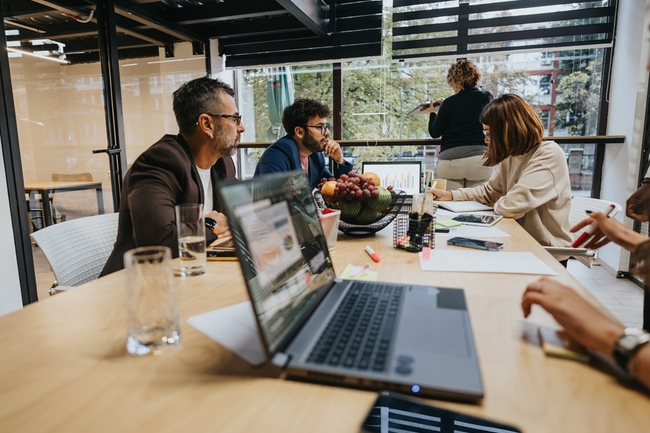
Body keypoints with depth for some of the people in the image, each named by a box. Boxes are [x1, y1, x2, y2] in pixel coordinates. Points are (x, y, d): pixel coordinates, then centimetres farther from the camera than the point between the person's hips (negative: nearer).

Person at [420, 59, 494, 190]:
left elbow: (435, 133, 5)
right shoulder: (487, 98, 6)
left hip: (450, 160, -3)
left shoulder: (449, 103, -3)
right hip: (481, 158, 3)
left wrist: (432, 112, 22)